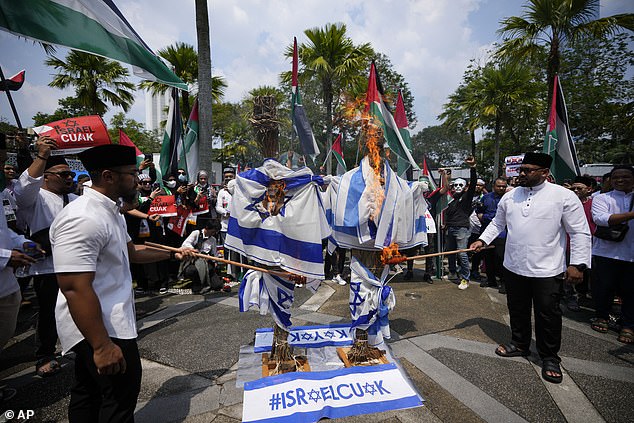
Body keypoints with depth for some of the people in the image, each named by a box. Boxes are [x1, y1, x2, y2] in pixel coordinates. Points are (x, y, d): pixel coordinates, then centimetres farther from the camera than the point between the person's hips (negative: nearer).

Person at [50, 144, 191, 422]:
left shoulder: (110, 212, 10)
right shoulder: (83, 219, -25)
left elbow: (132, 253, 23)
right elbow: (75, 288, -28)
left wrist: (173, 252, 27)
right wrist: (102, 345, -26)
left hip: (108, 322, 10)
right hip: (100, 329, -10)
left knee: (88, 393, 24)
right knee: (121, 397, 6)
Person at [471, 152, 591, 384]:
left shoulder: (564, 196, -8)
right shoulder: (510, 196, 5)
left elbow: (580, 232, -6)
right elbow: (497, 223, 16)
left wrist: (578, 264, -10)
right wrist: (482, 240, 3)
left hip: (547, 270, -4)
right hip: (514, 267, 4)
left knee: (548, 315, 8)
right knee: (517, 310, 17)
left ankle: (549, 357, 28)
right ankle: (519, 344, 38)